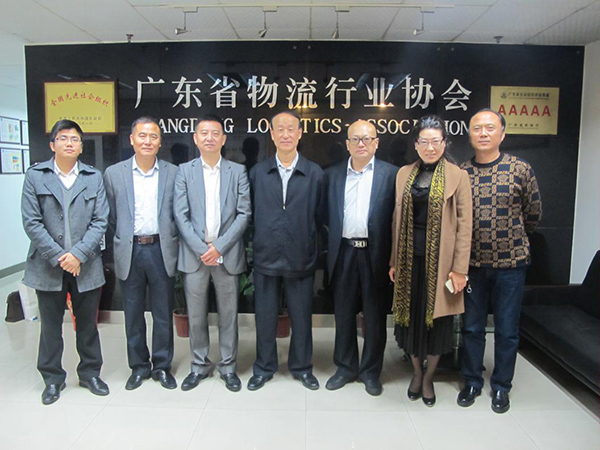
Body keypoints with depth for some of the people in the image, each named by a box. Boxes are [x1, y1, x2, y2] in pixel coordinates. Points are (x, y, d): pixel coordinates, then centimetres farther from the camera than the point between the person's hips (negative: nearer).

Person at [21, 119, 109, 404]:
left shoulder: (94, 177, 4)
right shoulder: (35, 176, 2)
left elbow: (100, 221, -2)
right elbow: (31, 222, -4)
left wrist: (78, 254, -13)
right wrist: (58, 257, -12)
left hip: (86, 264, 1)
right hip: (48, 266, 0)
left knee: (88, 323, 12)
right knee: (50, 325, 12)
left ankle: (90, 373, 29)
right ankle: (53, 378, 30)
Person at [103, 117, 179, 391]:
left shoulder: (173, 173, 0)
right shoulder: (114, 173, 3)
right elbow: (112, 217, 8)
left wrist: (170, 242, 2)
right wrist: (124, 242, 7)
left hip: (162, 250, -1)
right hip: (129, 252, 1)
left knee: (163, 314, 9)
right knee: (133, 314, 12)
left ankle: (162, 366, 25)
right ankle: (139, 366, 29)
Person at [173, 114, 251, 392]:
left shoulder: (237, 171, 4)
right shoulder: (184, 171, 6)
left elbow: (244, 214, -2)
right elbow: (181, 215, 0)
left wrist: (220, 247, -10)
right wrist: (201, 249, -10)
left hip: (227, 254, 0)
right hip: (194, 254, 1)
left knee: (228, 314, 8)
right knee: (196, 315, 10)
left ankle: (228, 367, 24)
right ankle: (199, 365, 28)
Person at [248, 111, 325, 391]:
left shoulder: (315, 174, 0)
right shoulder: (257, 172, 4)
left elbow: (319, 217, 4)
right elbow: (251, 213, 9)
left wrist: (306, 243, 2)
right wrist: (262, 240, 4)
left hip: (300, 259, -1)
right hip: (266, 258, 1)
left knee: (302, 318, 11)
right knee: (265, 317, 12)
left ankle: (302, 367, 32)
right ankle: (264, 368, 31)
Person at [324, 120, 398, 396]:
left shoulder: (390, 174, -1)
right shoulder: (333, 175, 7)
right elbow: (327, 215, 9)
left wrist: (391, 256, -10)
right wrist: (332, 244, 0)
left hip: (375, 254, -2)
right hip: (343, 252, 2)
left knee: (375, 316, 9)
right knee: (343, 313, 13)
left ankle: (371, 371, 27)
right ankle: (346, 367, 30)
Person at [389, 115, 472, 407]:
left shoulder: (457, 176, -3)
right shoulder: (404, 174, 7)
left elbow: (464, 224, -6)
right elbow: (397, 220, 9)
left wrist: (459, 269, -10)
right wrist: (394, 261, 7)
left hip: (439, 259, -3)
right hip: (410, 258, 3)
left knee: (436, 318, 8)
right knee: (411, 316, 11)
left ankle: (428, 377, 30)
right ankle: (417, 372, 34)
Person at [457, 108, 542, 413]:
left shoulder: (521, 170, -4)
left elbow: (533, 214, 6)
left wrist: (512, 238, 14)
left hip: (510, 264, -1)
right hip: (472, 263, 1)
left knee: (507, 330, 10)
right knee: (472, 327, 12)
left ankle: (501, 387, 28)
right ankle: (472, 382, 30)